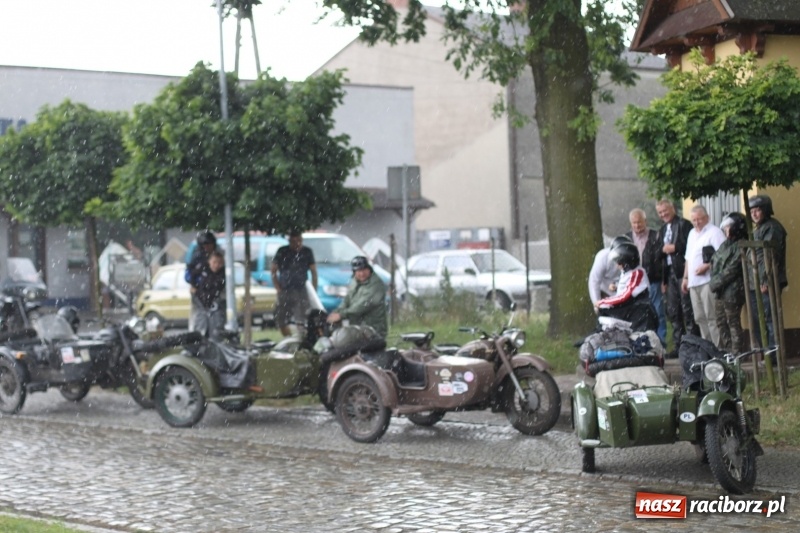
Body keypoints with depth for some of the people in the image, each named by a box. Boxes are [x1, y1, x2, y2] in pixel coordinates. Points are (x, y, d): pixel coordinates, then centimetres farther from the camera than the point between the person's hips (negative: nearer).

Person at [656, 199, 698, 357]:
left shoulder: (684, 224, -4)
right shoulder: (662, 230, 20)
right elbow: (658, 254, 23)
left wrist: (674, 248, -16)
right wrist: (663, 249, 5)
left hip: (683, 272, -8)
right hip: (670, 273, 8)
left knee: (688, 309, -6)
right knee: (673, 311, 9)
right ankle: (678, 345, 14)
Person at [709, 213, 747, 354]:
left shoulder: (740, 246, -10)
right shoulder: (725, 245, 18)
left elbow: (731, 270, -15)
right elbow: (714, 264, 18)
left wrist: (716, 283, -12)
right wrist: (714, 282, 3)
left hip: (732, 291, -9)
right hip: (720, 291, 9)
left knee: (733, 323, -6)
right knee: (722, 323, 13)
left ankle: (736, 352, -3)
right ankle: (724, 352, 21)